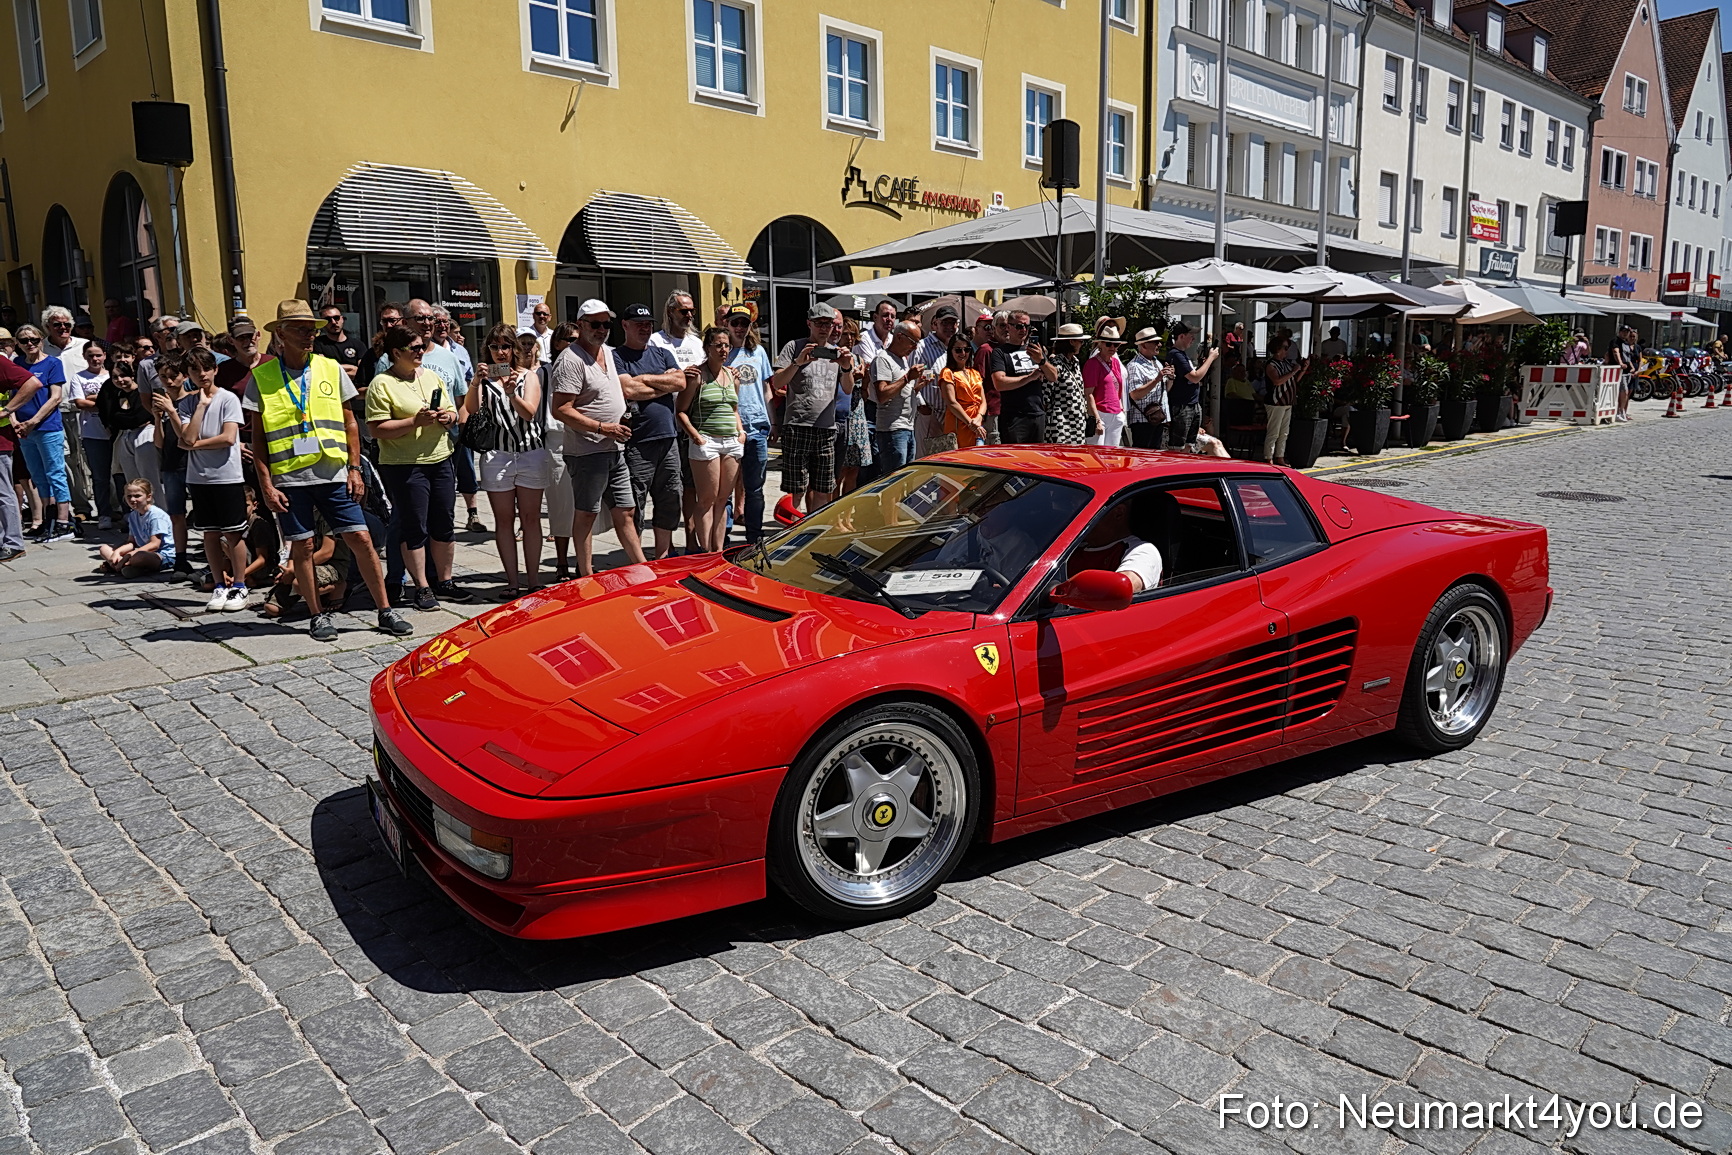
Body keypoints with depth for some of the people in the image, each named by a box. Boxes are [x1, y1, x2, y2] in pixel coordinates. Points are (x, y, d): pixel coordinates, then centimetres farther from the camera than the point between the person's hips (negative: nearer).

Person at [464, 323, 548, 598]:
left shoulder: (528, 376, 11)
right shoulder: (484, 377, 10)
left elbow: (529, 413, -6)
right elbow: (471, 411, -6)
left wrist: (512, 393, -24)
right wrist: (476, 383, -21)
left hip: (531, 452, 0)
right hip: (496, 455, 0)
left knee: (530, 518, 2)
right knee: (504, 519, 1)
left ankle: (533, 579, 7)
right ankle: (512, 581, 5)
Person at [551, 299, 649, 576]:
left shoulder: (608, 352, 14)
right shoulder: (571, 360, -13)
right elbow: (560, 409, -19)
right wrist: (602, 428, -21)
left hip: (615, 450, 8)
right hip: (588, 452, -8)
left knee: (625, 512, 11)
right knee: (586, 514, 0)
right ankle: (586, 577, 7)